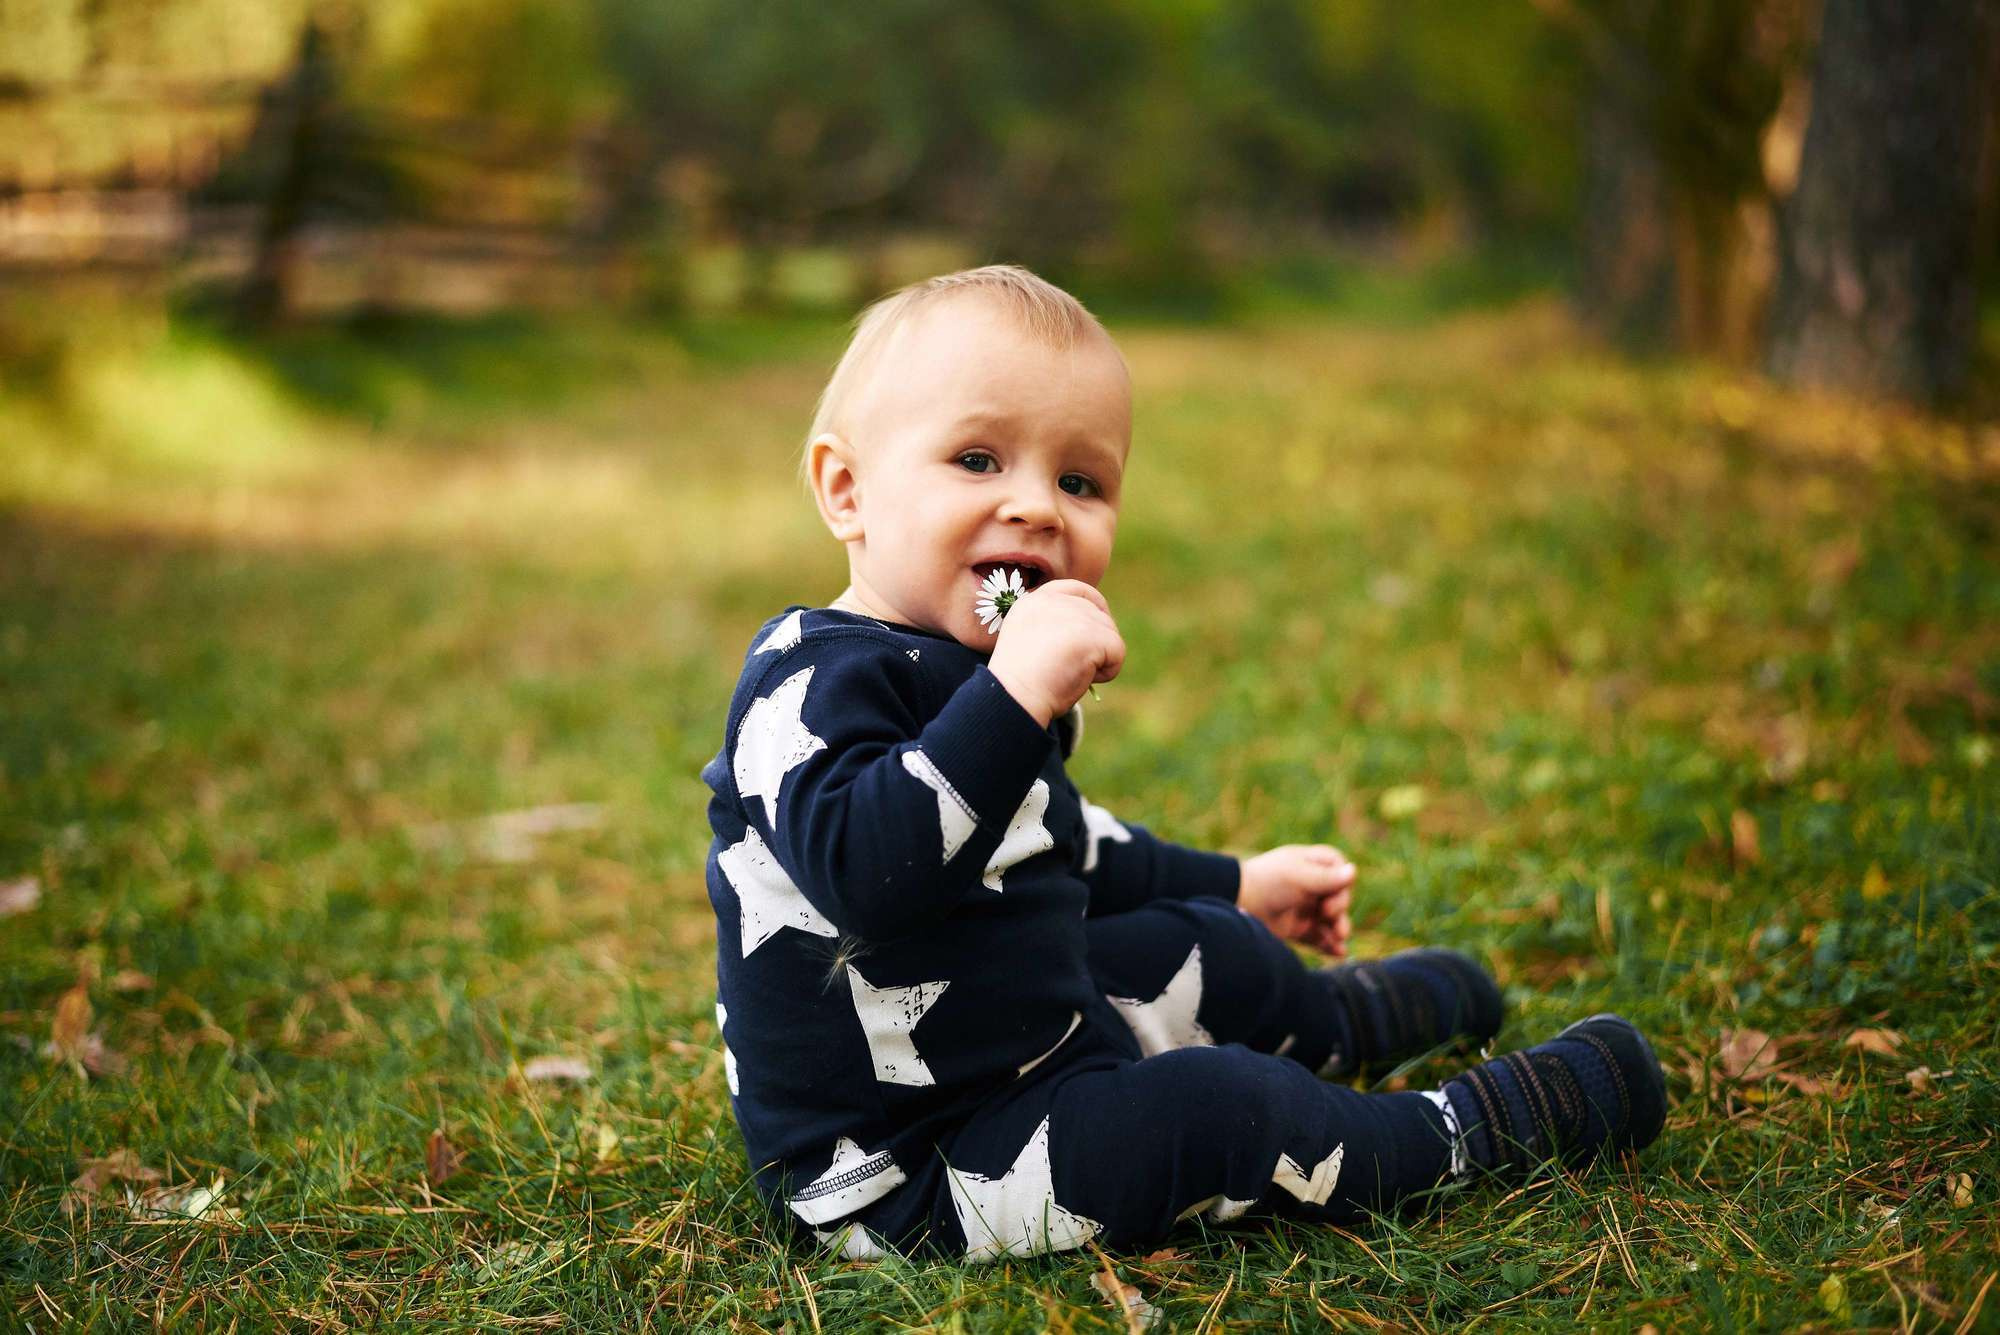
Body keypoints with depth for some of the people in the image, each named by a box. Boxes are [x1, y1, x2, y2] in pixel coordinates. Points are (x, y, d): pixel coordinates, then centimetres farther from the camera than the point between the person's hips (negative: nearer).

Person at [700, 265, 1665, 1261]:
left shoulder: (959, 674, 7)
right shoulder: (815, 682, -26)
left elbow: (1054, 843, 24)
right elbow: (865, 867, -45)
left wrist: (1232, 886, 32)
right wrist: (1015, 697, -48)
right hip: (904, 1169, -11)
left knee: (1213, 952, 24)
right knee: (1219, 1108, -22)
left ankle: (1335, 1018, 58)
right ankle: (1486, 1123, 3)